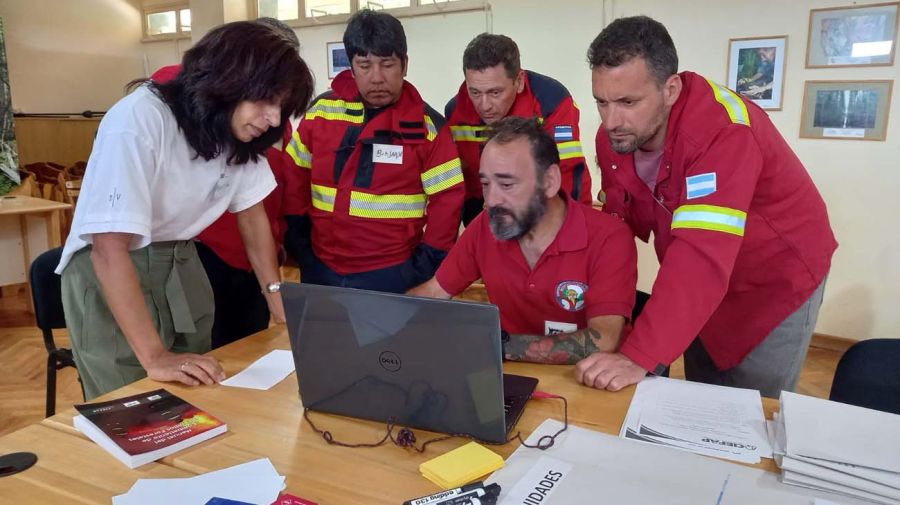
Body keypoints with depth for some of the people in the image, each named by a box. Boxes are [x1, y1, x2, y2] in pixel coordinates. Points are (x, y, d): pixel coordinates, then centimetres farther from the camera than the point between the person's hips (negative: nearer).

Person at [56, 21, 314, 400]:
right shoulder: (139, 120, -27)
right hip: (107, 270, -6)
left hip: (182, 266, 6)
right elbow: (110, 248, -29)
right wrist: (154, 356, -32)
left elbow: (252, 213, 4)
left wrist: (279, 298, -4)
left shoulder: (239, 130, -7)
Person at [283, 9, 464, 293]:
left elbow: (447, 199, -4)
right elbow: (295, 179, 9)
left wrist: (426, 265, -8)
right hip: (321, 270, 3)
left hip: (392, 275, -3)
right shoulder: (321, 111, 1)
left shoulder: (427, 125, -6)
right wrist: (297, 246, 6)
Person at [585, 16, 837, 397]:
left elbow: (703, 257, -42)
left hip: (775, 281, -5)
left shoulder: (723, 132, -33)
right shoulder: (613, 135, -12)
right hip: (701, 288, 6)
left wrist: (638, 356, -46)